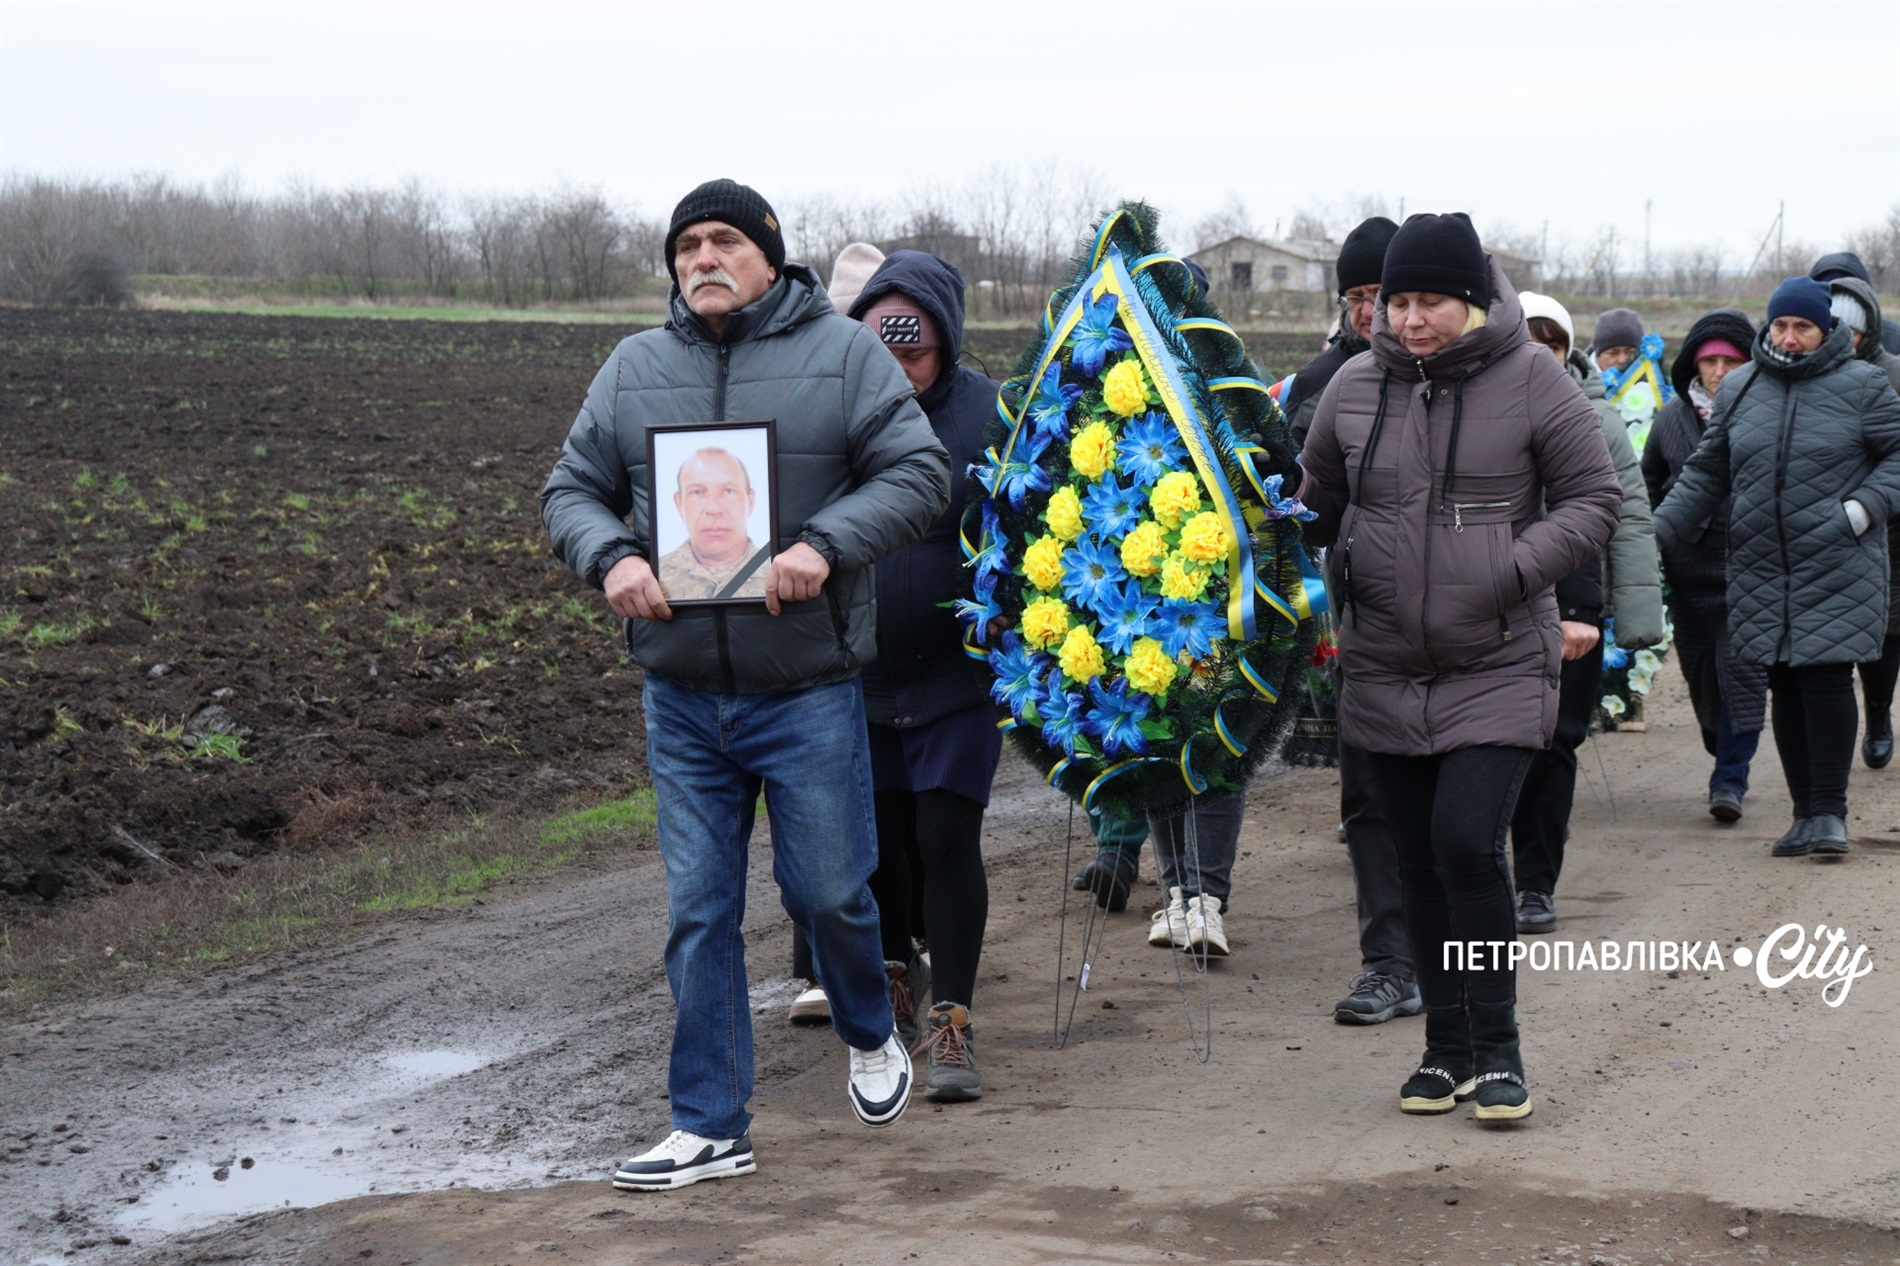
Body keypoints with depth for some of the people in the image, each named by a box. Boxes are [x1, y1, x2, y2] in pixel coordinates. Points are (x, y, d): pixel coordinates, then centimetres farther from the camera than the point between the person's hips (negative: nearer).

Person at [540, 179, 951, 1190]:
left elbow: (919, 472, -6)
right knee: (699, 911, 5)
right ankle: (709, 1127, 14)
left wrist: (825, 545, -21)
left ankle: (871, 1039, 37)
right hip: (681, 698, 3)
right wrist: (610, 557, -12)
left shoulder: (843, 353, -1)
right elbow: (571, 489, 10)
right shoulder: (635, 368, 7)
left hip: (809, 695, -3)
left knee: (829, 890, 6)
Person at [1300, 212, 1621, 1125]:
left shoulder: (1531, 380, -7)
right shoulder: (1355, 388, 4)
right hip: (1385, 672, 4)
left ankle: (1496, 1048, 0)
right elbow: (1317, 505, 18)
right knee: (1420, 863, 9)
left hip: (1499, 666, -4)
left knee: (1467, 842, -16)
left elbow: (1594, 500, -3)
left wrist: (1514, 570, -16)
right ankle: (1445, 1047, 23)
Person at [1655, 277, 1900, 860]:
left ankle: (1829, 811, 0)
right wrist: (1655, 532, 9)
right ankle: (1806, 811, 15)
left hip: (1839, 571, -4)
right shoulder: (1737, 390, 10)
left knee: (1827, 681, -9)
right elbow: (1704, 475, 16)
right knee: (1784, 689, 6)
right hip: (1760, 570, 4)